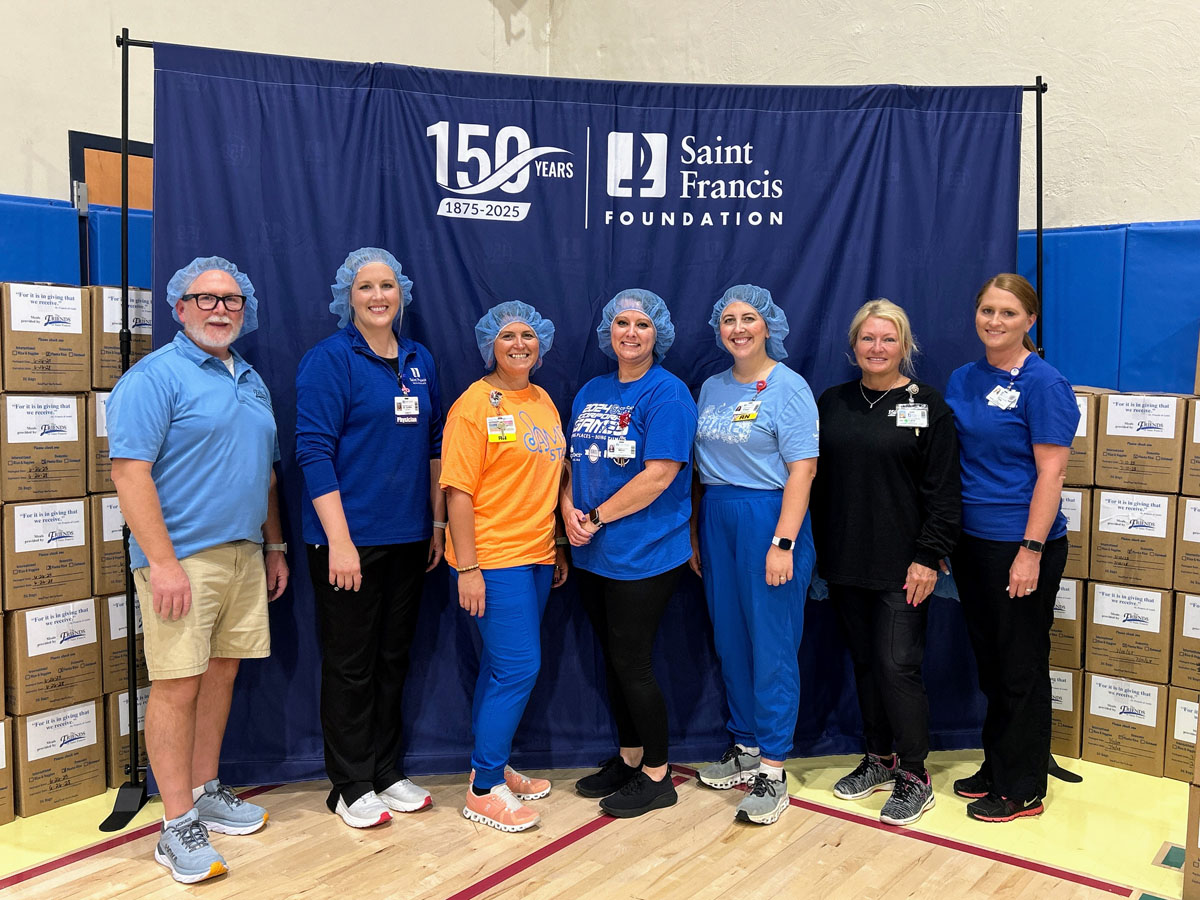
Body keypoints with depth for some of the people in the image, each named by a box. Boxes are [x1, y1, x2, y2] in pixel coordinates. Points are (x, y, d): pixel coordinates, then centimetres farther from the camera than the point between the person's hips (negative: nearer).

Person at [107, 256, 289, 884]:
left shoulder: (251, 381, 17)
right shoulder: (154, 376, -7)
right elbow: (129, 472, -15)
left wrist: (274, 547, 18)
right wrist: (162, 562, -20)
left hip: (244, 555, 7)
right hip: (182, 558, -7)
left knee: (222, 673, 13)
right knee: (177, 685, -3)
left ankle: (205, 792, 28)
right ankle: (178, 826, 7)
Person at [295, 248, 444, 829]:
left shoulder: (419, 361, 11)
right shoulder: (329, 359, -8)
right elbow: (314, 451, -14)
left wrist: (437, 521, 12)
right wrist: (339, 540, -19)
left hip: (407, 539, 6)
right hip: (348, 539, -6)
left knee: (393, 658, 15)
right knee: (350, 665, 5)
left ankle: (387, 772, 29)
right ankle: (351, 786, 20)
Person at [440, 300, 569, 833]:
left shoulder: (543, 401, 13)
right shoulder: (475, 404, -10)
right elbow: (458, 490, -13)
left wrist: (560, 548, 17)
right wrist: (467, 568, -17)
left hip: (536, 555, 7)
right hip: (493, 557, -7)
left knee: (503, 666, 15)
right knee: (518, 667, -7)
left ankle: (492, 767, 29)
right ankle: (485, 790, 7)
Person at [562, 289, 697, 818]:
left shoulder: (666, 393, -10)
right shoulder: (592, 392, 12)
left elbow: (658, 476, -18)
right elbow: (574, 460, 14)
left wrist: (595, 518, -15)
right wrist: (568, 510, -6)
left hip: (643, 555, -7)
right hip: (592, 556, 7)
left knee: (631, 663, 0)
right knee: (613, 660, 16)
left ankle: (656, 776, 18)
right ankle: (628, 759, 32)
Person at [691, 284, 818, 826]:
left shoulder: (788, 387, -8)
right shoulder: (712, 388, 12)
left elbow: (802, 470, -13)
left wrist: (783, 543, -19)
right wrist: (694, 533, 13)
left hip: (768, 518, -7)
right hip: (717, 519, 7)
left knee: (772, 645, -1)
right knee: (730, 640, 13)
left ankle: (772, 769, 10)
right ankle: (745, 746, 29)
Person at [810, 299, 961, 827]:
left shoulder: (928, 406, -3)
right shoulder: (832, 403, 10)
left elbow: (943, 491, -7)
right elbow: (816, 481, 12)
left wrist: (929, 557, -13)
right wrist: (815, 551, 9)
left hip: (901, 567, -5)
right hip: (844, 565, 5)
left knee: (897, 667, -5)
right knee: (864, 663, 13)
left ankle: (914, 776, 12)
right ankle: (879, 758, 29)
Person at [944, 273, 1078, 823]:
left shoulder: (1043, 384, -10)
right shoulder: (962, 381, 9)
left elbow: (1051, 471, -14)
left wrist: (1031, 550, -19)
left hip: (1020, 547, -6)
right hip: (971, 542, 7)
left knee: (1021, 668, 5)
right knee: (990, 661, 17)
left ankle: (1022, 789, 19)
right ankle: (996, 767, 32)